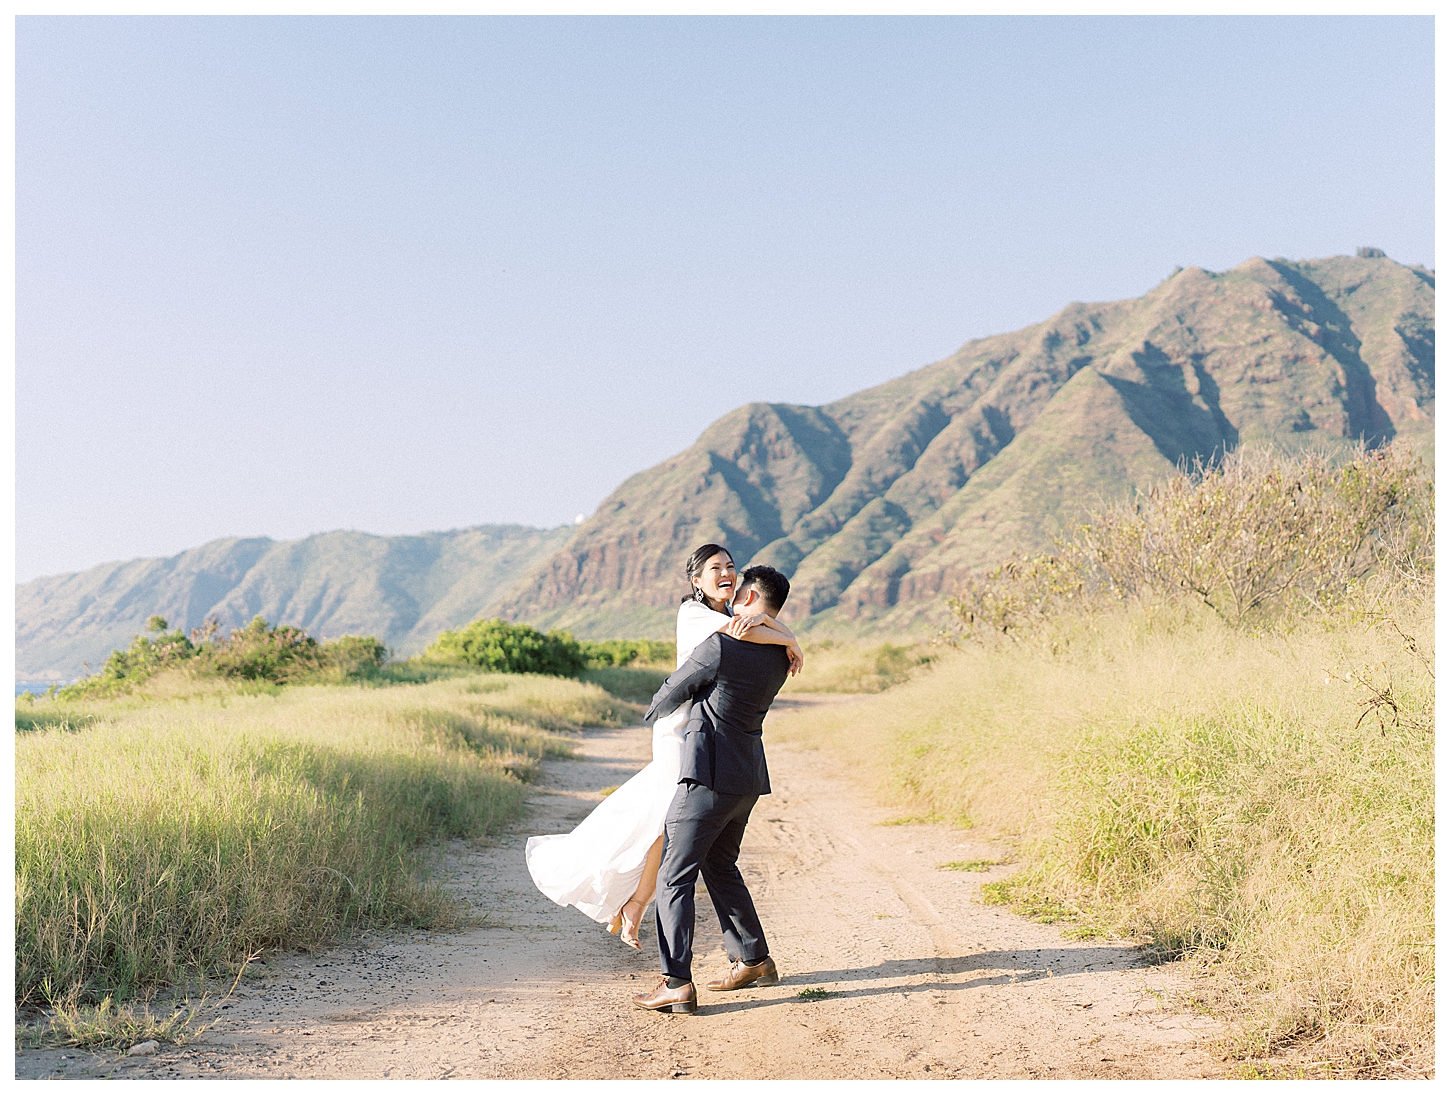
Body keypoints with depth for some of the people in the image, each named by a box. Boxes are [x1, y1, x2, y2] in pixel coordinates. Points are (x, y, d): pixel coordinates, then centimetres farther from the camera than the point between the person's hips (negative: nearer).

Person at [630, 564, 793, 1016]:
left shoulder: (720, 647, -16)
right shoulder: (780, 656, 6)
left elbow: (673, 692, -2)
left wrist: (653, 709, 19)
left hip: (710, 776, -8)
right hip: (749, 779, 8)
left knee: (675, 875, -3)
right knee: (720, 865, 24)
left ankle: (677, 984, -7)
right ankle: (754, 960, 31)